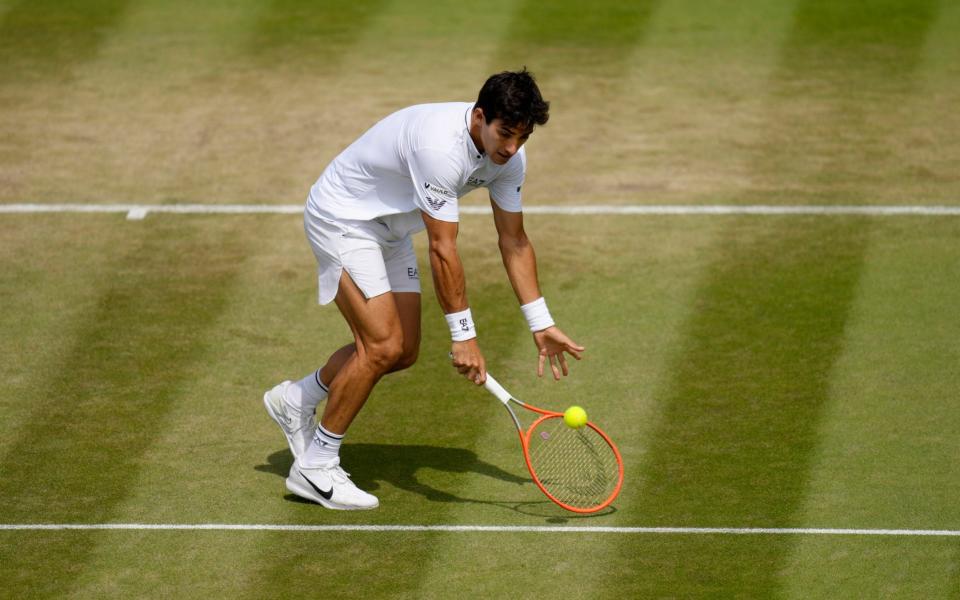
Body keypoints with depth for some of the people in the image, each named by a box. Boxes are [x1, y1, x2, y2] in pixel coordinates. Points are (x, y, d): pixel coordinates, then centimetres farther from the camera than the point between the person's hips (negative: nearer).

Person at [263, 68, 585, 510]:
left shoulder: (509, 157, -10)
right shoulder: (440, 146, -37)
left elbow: (513, 241, 0)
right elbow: (443, 250, -35)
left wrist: (541, 324, -4)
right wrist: (464, 335, -32)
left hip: (389, 230, 9)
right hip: (340, 219, -9)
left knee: (403, 353, 8)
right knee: (382, 345, -17)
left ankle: (296, 399, 27)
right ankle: (315, 468, -6)